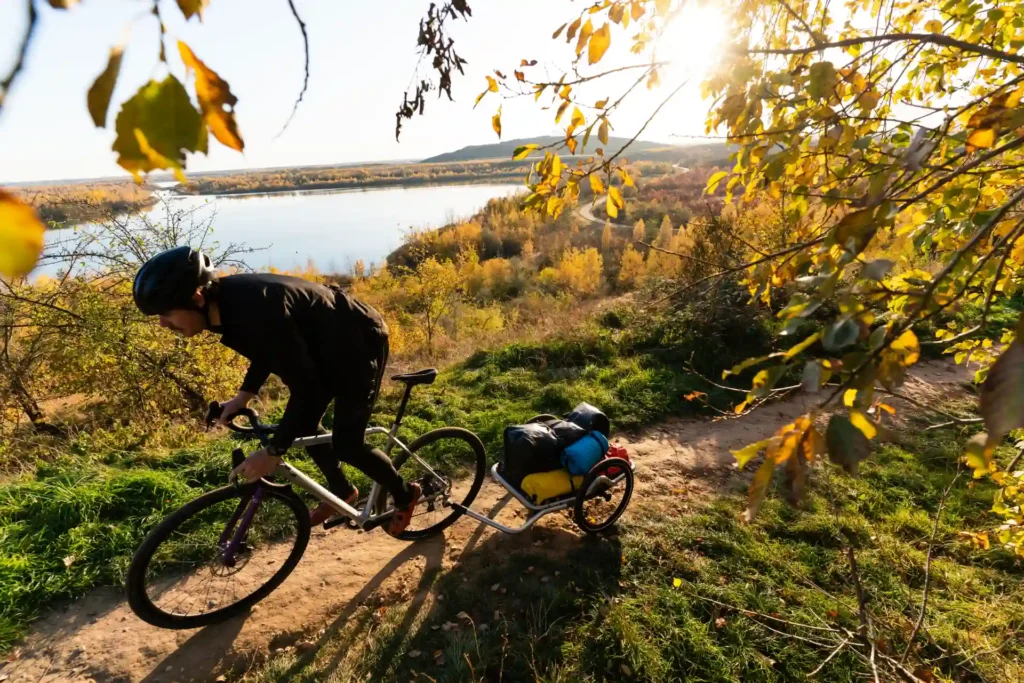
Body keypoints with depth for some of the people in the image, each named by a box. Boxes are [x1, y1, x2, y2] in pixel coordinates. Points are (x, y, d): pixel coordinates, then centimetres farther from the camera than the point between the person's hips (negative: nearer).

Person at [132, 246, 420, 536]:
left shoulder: (257, 310, -37)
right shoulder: (227, 301, -8)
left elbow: (305, 388, -33)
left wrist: (273, 452, -27)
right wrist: (243, 396, 5)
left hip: (359, 342, -9)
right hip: (325, 346, 9)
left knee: (346, 444, -5)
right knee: (303, 425, 13)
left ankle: (405, 495, 20)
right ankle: (342, 491, 35)